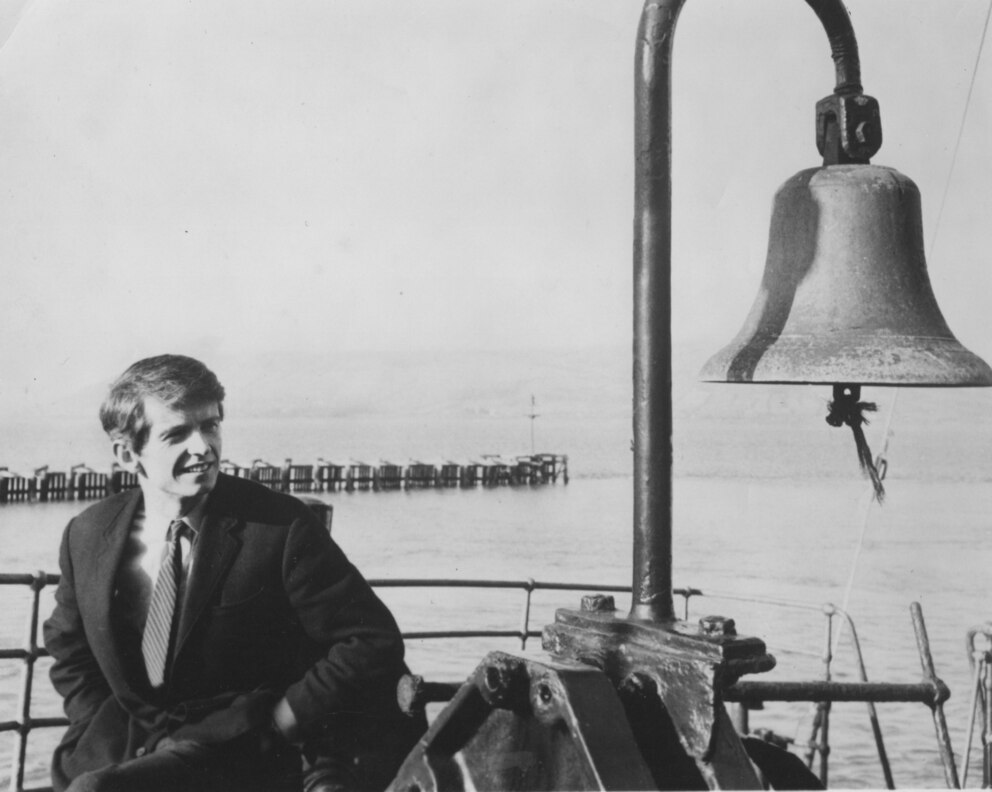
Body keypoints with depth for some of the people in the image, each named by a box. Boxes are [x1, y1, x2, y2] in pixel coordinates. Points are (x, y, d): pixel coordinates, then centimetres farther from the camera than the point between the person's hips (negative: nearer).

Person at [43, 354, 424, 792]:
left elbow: (374, 641, -9)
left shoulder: (278, 525, -10)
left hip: (248, 757, -4)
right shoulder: (86, 537, 3)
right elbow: (70, 652, 20)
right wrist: (118, 738, 4)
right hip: (127, 755, 5)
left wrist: (274, 724, -11)